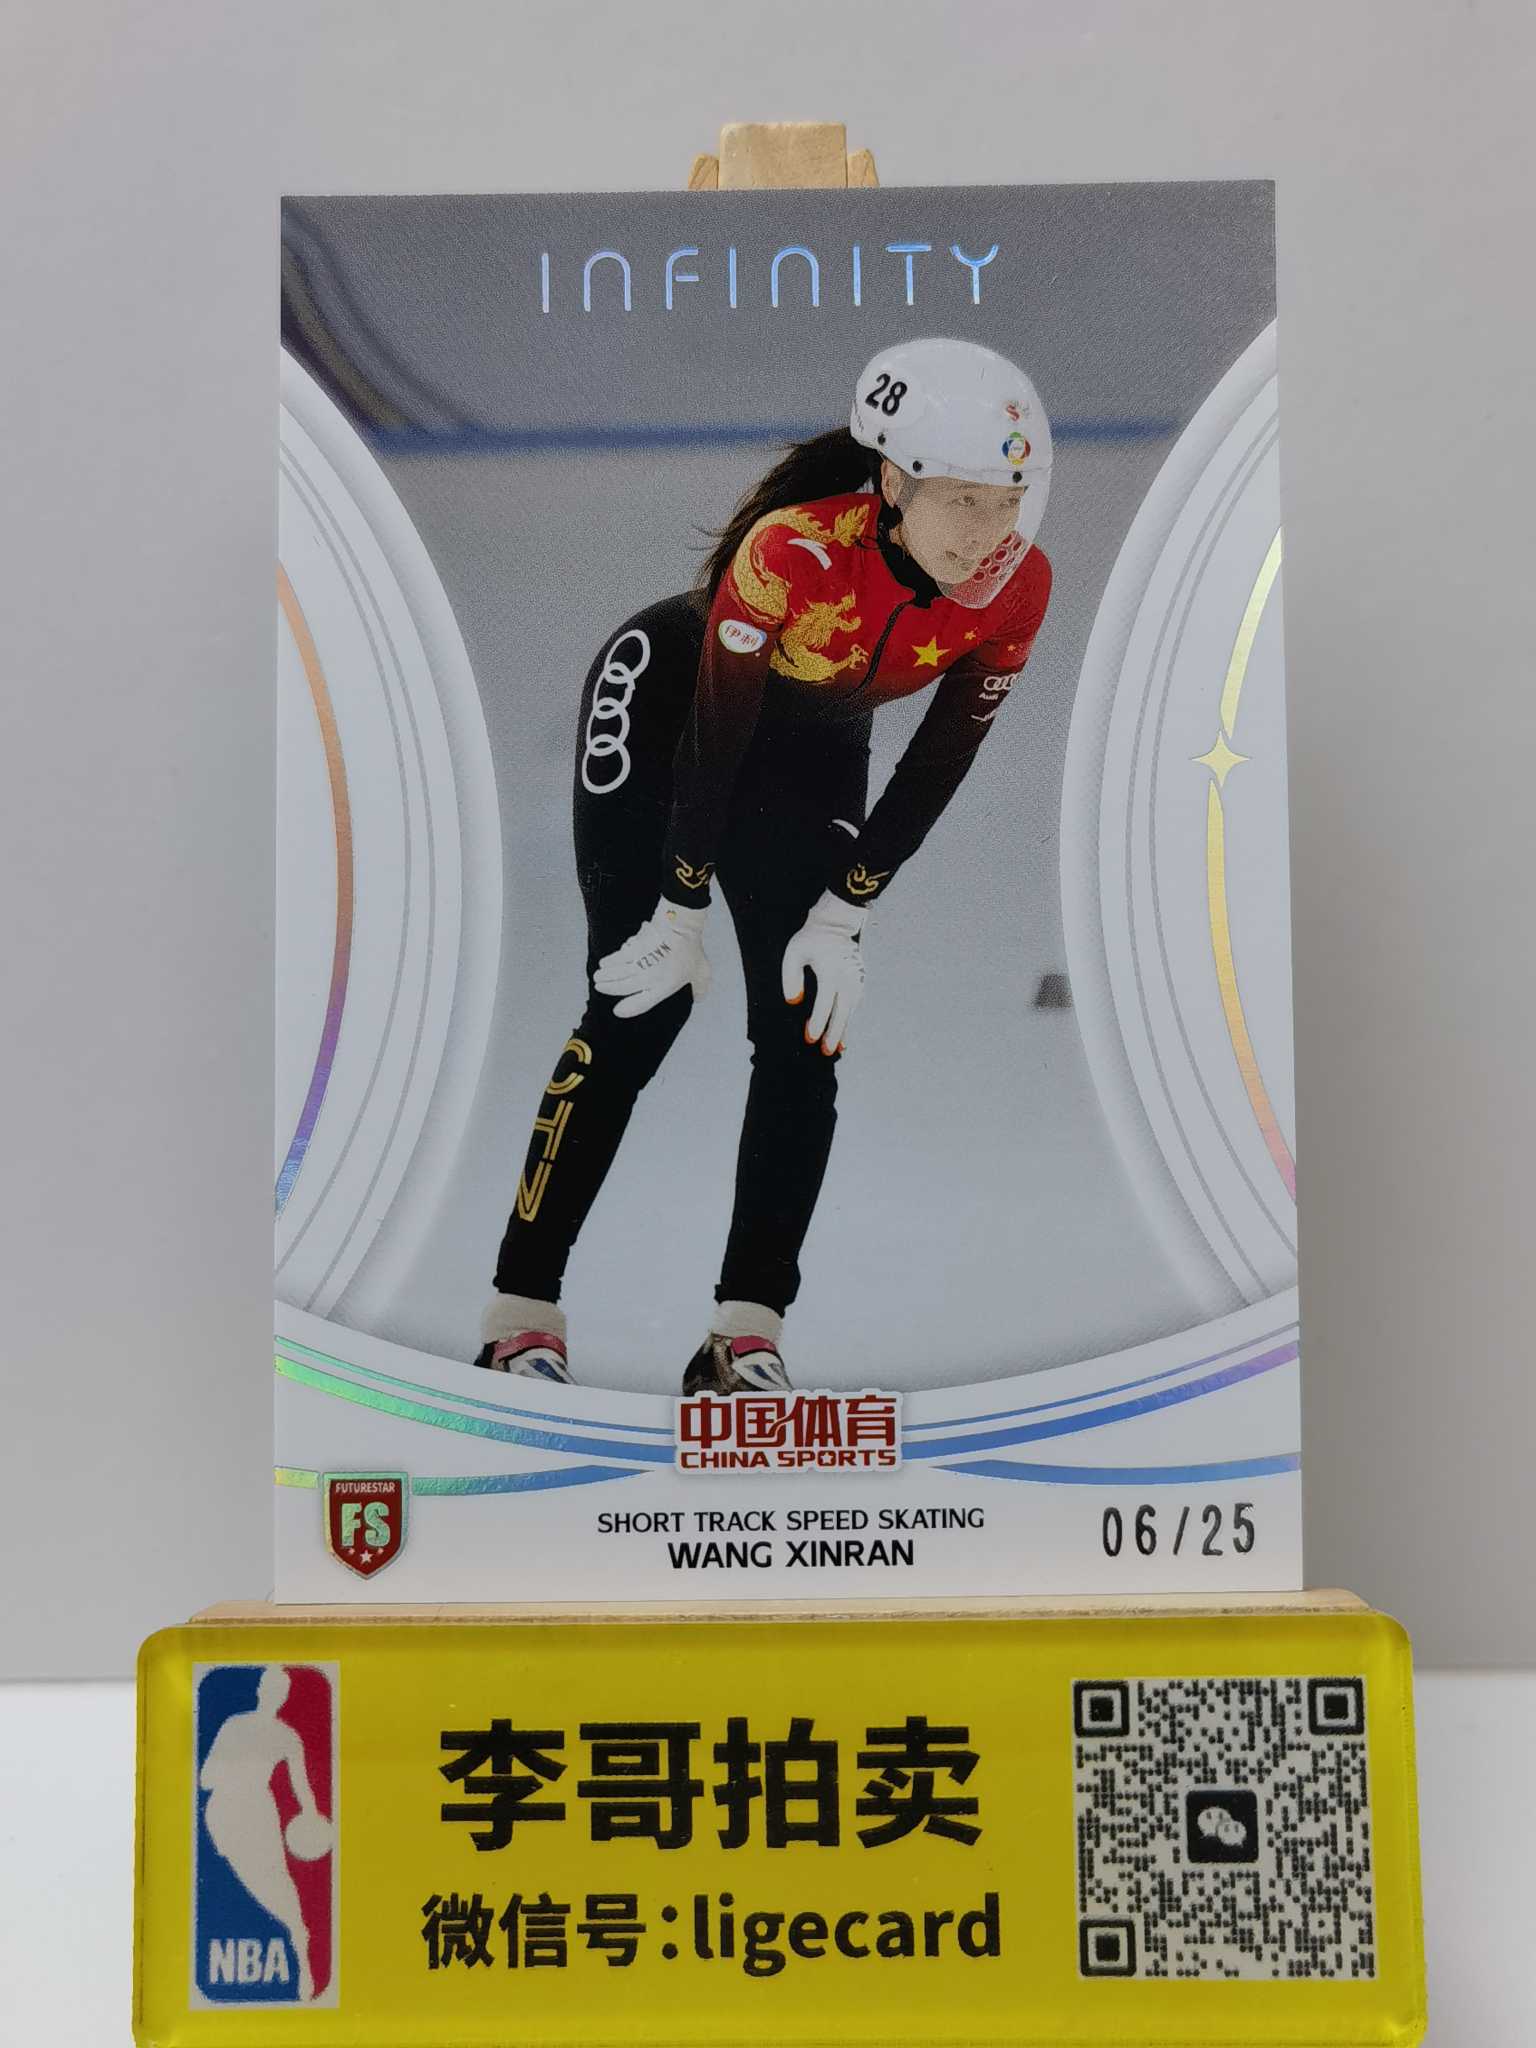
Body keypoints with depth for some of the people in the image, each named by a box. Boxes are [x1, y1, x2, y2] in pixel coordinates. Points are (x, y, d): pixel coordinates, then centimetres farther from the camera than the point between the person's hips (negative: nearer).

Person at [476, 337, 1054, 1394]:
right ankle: (521, 1314, 0)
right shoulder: (795, 550, -36)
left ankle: (748, 1336, 0)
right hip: (665, 704, -4)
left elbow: (938, 763, -13)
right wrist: (682, 908, -18)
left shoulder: (1017, 587, -22)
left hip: (816, 750, 5)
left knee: (807, 1028, -7)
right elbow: (715, 732, -26)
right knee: (640, 1009, -11)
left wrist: (842, 914, -12)